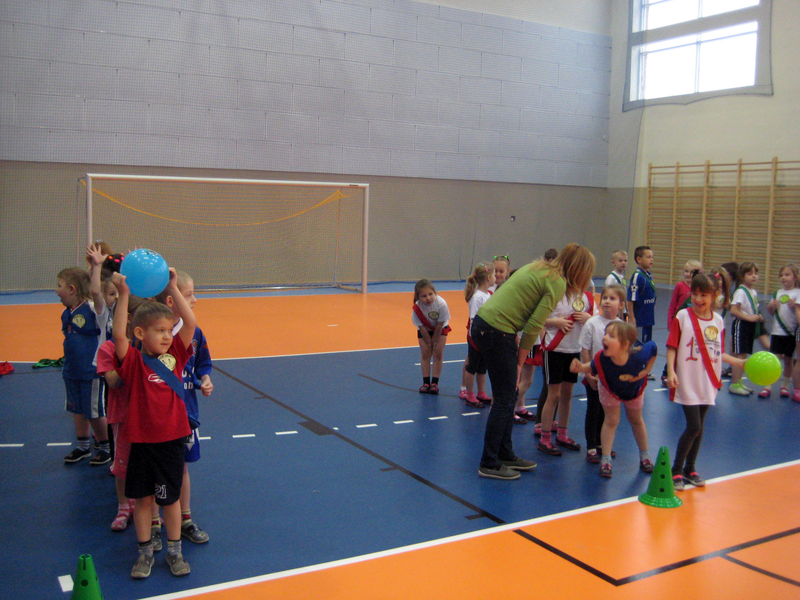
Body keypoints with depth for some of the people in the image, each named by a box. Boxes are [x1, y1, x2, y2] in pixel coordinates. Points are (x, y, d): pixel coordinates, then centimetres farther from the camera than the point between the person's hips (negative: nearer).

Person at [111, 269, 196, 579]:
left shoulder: (175, 355, 0)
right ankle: (145, 552, 28)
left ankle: (174, 551, 29)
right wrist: (123, 295, -30)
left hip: (172, 438, 2)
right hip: (142, 440, -2)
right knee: (143, 498, 11)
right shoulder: (133, 360, -7)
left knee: (170, 497, 14)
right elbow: (119, 335, -24)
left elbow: (190, 323, -9)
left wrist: (172, 288, -14)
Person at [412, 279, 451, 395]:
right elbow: (422, 328, -20)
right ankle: (426, 382, 9)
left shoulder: (441, 304, -37)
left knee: (438, 353, -4)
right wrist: (429, 342, -13)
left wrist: (434, 341, -15)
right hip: (425, 330, 1)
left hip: (440, 329, -1)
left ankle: (435, 382, 4)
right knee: (425, 353, -1)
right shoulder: (416, 308, -33)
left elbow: (439, 325, -24)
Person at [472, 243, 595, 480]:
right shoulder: (557, 283, -8)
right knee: (504, 400, 0)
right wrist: (519, 362, -3)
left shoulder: (538, 268, 17)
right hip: (497, 332, -9)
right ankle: (489, 464, 7)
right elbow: (534, 326, -12)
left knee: (508, 396, 17)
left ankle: (505, 455, 27)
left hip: (483, 323, 9)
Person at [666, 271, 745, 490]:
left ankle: (690, 469, 27)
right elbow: (672, 347, -9)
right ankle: (676, 471, 6)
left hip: (708, 382, 5)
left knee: (699, 427, 12)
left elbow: (718, 352, 12)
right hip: (687, 381, -5)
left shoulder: (718, 320, 5)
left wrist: (740, 363, 6)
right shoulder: (683, 316, -8)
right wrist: (671, 371, -19)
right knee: (693, 426, -8)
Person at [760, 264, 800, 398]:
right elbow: (772, 312, 16)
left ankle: (784, 386, 22)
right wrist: (771, 306, -4)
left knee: (788, 360, 9)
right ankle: (768, 386, -2)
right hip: (777, 331, 2)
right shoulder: (778, 293, 10)